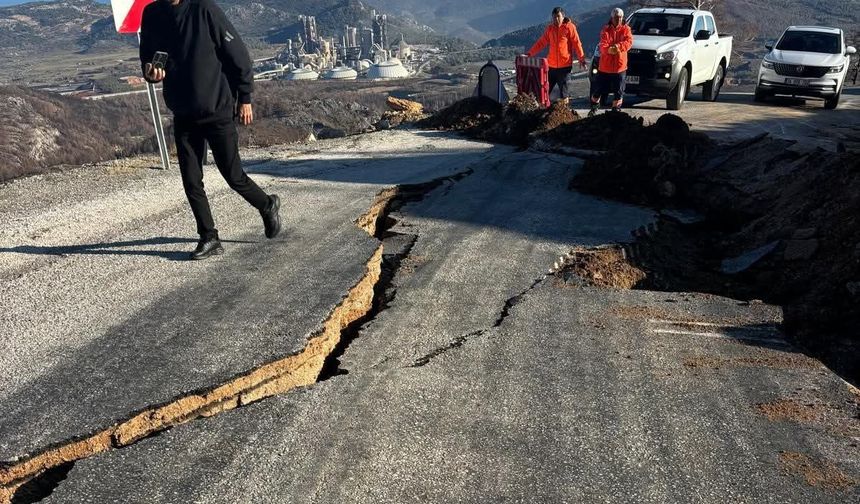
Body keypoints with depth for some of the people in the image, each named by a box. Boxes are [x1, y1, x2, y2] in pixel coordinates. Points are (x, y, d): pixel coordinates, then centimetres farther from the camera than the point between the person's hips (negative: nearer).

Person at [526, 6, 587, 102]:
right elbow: (541, 43, 13)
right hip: (551, 65, 4)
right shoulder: (550, 28, 10)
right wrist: (530, 54, 8)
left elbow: (577, 44, -5)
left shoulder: (569, 27, -3)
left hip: (565, 65, -4)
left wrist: (581, 59, -9)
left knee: (563, 90, 0)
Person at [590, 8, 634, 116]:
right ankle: (594, 108, 30)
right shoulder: (606, 30, 0)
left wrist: (618, 46, -32)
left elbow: (629, 42, -14)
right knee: (598, 89, 10)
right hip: (604, 66, 0)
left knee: (618, 92, 5)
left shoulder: (626, 29, 3)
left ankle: (616, 110, 17)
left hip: (620, 66, 0)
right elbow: (602, 44, -16)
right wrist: (608, 49, -39)